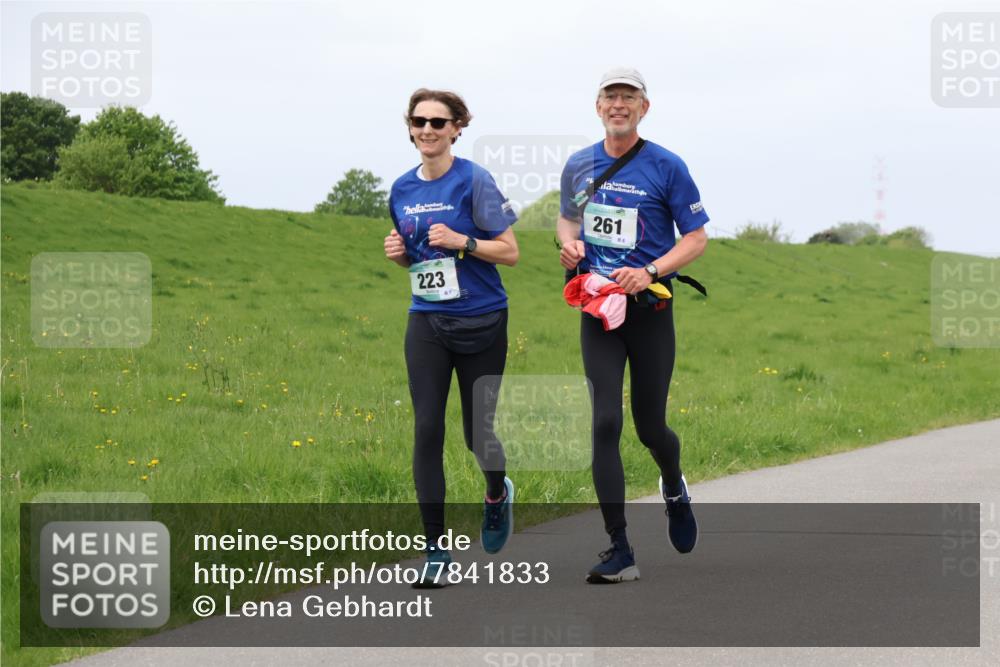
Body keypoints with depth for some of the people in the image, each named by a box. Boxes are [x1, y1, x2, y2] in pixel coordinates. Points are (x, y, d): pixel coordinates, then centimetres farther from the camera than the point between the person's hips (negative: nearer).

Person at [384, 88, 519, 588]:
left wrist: (461, 241, -22)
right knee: (427, 430, -5)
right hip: (427, 322, 4)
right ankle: (435, 551, -1)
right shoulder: (402, 189, 7)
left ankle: (497, 492, 40)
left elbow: (510, 252, -9)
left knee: (477, 432, 3)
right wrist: (398, 253, -1)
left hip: (481, 322, -4)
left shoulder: (474, 181, -9)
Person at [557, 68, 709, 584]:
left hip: (649, 308, -2)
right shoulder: (578, 166, 7)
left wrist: (651, 271, -19)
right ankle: (619, 551, -8)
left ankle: (674, 489, 42)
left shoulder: (666, 167, -5)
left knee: (650, 426, 4)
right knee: (606, 422, -9)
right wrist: (569, 243, -1)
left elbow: (697, 236, -4)